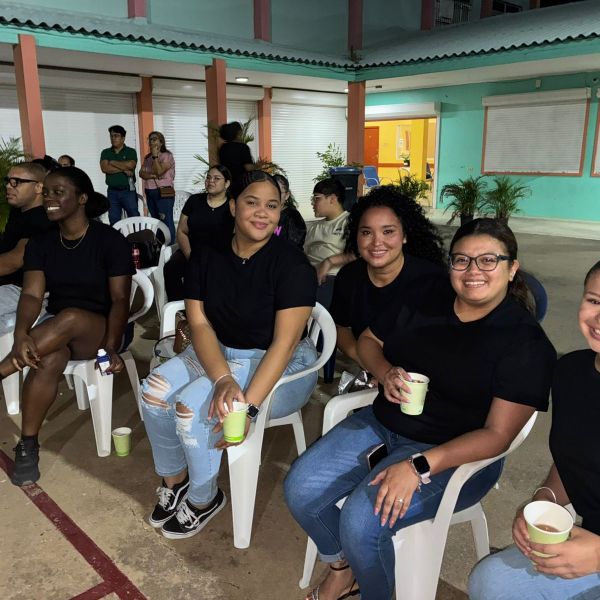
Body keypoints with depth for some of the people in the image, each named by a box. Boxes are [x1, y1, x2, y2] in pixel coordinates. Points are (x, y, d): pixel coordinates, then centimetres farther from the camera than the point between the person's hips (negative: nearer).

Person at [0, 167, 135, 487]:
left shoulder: (111, 240, -10)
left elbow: (120, 299, -14)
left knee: (70, 319, -38)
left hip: (100, 328, -2)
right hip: (56, 328, 3)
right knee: (50, 358, -33)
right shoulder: (40, 242, 3)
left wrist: (111, 347, -27)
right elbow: (32, 295, -7)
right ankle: (28, 445, -20)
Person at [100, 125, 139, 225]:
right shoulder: (105, 152, 10)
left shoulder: (131, 151, 2)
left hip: (128, 191, -3)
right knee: (114, 221, 6)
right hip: (112, 192, 3)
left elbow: (130, 165, -16)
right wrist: (124, 169, -12)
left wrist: (113, 162, -5)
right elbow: (105, 168, -6)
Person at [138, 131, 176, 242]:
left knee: (167, 221, -9)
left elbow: (159, 171, -18)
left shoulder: (167, 156, -5)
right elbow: (141, 173, 4)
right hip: (150, 193, 7)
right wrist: (152, 175, -13)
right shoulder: (147, 157, 15)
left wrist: (155, 155, -13)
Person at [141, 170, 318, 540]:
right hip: (217, 354, 6)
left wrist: (248, 407, -30)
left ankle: (204, 499, 4)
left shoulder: (292, 264, -17)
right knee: (155, 391, -16)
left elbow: (285, 342, -22)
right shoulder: (207, 257, -2)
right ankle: (174, 481, 10)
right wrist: (223, 378, -26)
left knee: (194, 405, -24)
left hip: (280, 366, -5)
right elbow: (199, 323, -8)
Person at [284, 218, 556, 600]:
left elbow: (498, 434, -16)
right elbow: (368, 340, 15)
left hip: (454, 453, -5)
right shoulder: (425, 302, 2)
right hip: (382, 422, 6)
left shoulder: (526, 341, -11)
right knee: (301, 490, -9)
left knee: (362, 522, -25)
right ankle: (341, 569, 20)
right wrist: (385, 373, -9)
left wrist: (418, 467, -27)